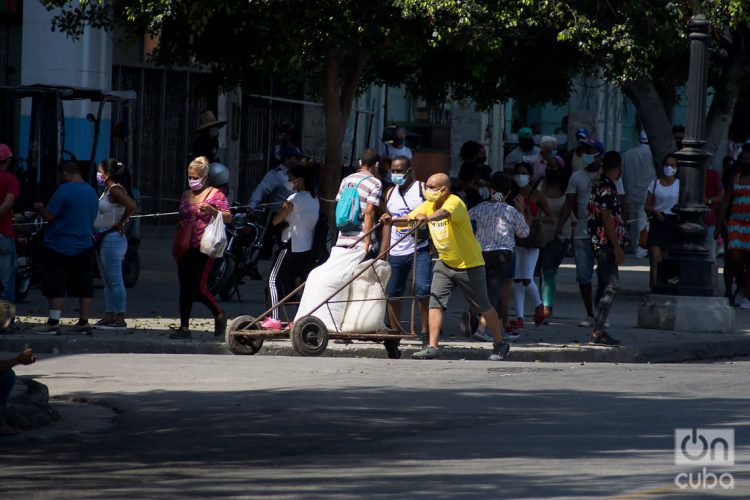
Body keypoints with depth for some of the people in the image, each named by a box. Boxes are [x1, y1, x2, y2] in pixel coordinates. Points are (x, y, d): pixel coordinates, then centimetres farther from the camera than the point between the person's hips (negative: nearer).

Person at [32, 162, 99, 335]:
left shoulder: (64, 190, -15)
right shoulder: (92, 192, 9)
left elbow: (48, 215, -16)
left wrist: (39, 208, 4)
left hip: (60, 248, -7)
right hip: (84, 247, 7)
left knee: (55, 287, -4)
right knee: (84, 287, 8)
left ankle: (53, 323, -6)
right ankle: (83, 323, 10)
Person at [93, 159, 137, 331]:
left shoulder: (115, 190, -14)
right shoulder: (107, 190, 15)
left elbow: (131, 205, -29)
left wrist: (121, 223, -19)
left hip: (112, 238, -11)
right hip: (103, 239, 11)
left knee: (115, 280, -10)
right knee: (108, 281, 12)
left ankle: (120, 320, -11)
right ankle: (109, 317, 16)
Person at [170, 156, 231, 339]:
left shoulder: (215, 194, 0)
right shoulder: (186, 195, 18)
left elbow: (228, 217, -6)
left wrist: (211, 210, -23)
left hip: (204, 249, -6)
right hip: (186, 248, 6)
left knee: (198, 286, -13)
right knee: (185, 288, 2)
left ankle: (219, 315, 10)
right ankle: (184, 328, 5)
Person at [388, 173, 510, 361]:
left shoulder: (455, 202, -22)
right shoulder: (428, 205, 1)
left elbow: (444, 213, -44)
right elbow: (408, 219, -3)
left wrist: (427, 218, -65)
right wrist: (391, 220, -25)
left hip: (469, 264, -6)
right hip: (444, 263, 6)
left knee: (483, 307, 6)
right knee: (435, 303, -9)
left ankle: (500, 345, 23)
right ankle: (432, 347, -10)